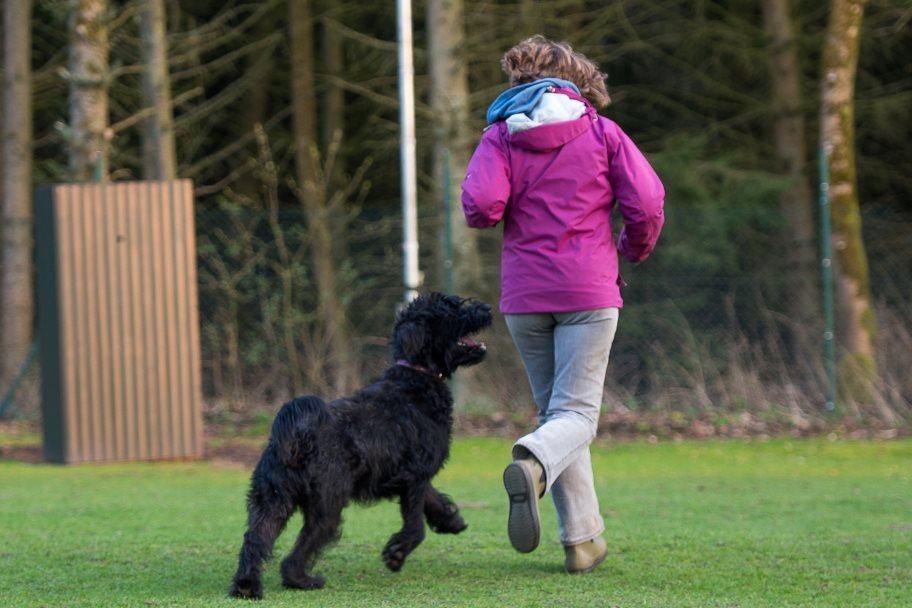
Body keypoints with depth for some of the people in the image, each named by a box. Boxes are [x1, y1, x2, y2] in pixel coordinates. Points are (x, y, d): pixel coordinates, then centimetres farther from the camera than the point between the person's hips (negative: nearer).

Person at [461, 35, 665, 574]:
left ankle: (584, 539, 10)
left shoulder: (501, 135, 3)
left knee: (554, 409, 13)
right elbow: (647, 204, -5)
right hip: (589, 289, -2)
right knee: (576, 414, -3)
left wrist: (490, 216, 11)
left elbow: (479, 206, -13)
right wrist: (635, 249, 15)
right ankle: (532, 464, -37)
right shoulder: (602, 132, 3)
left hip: (524, 295, 2)